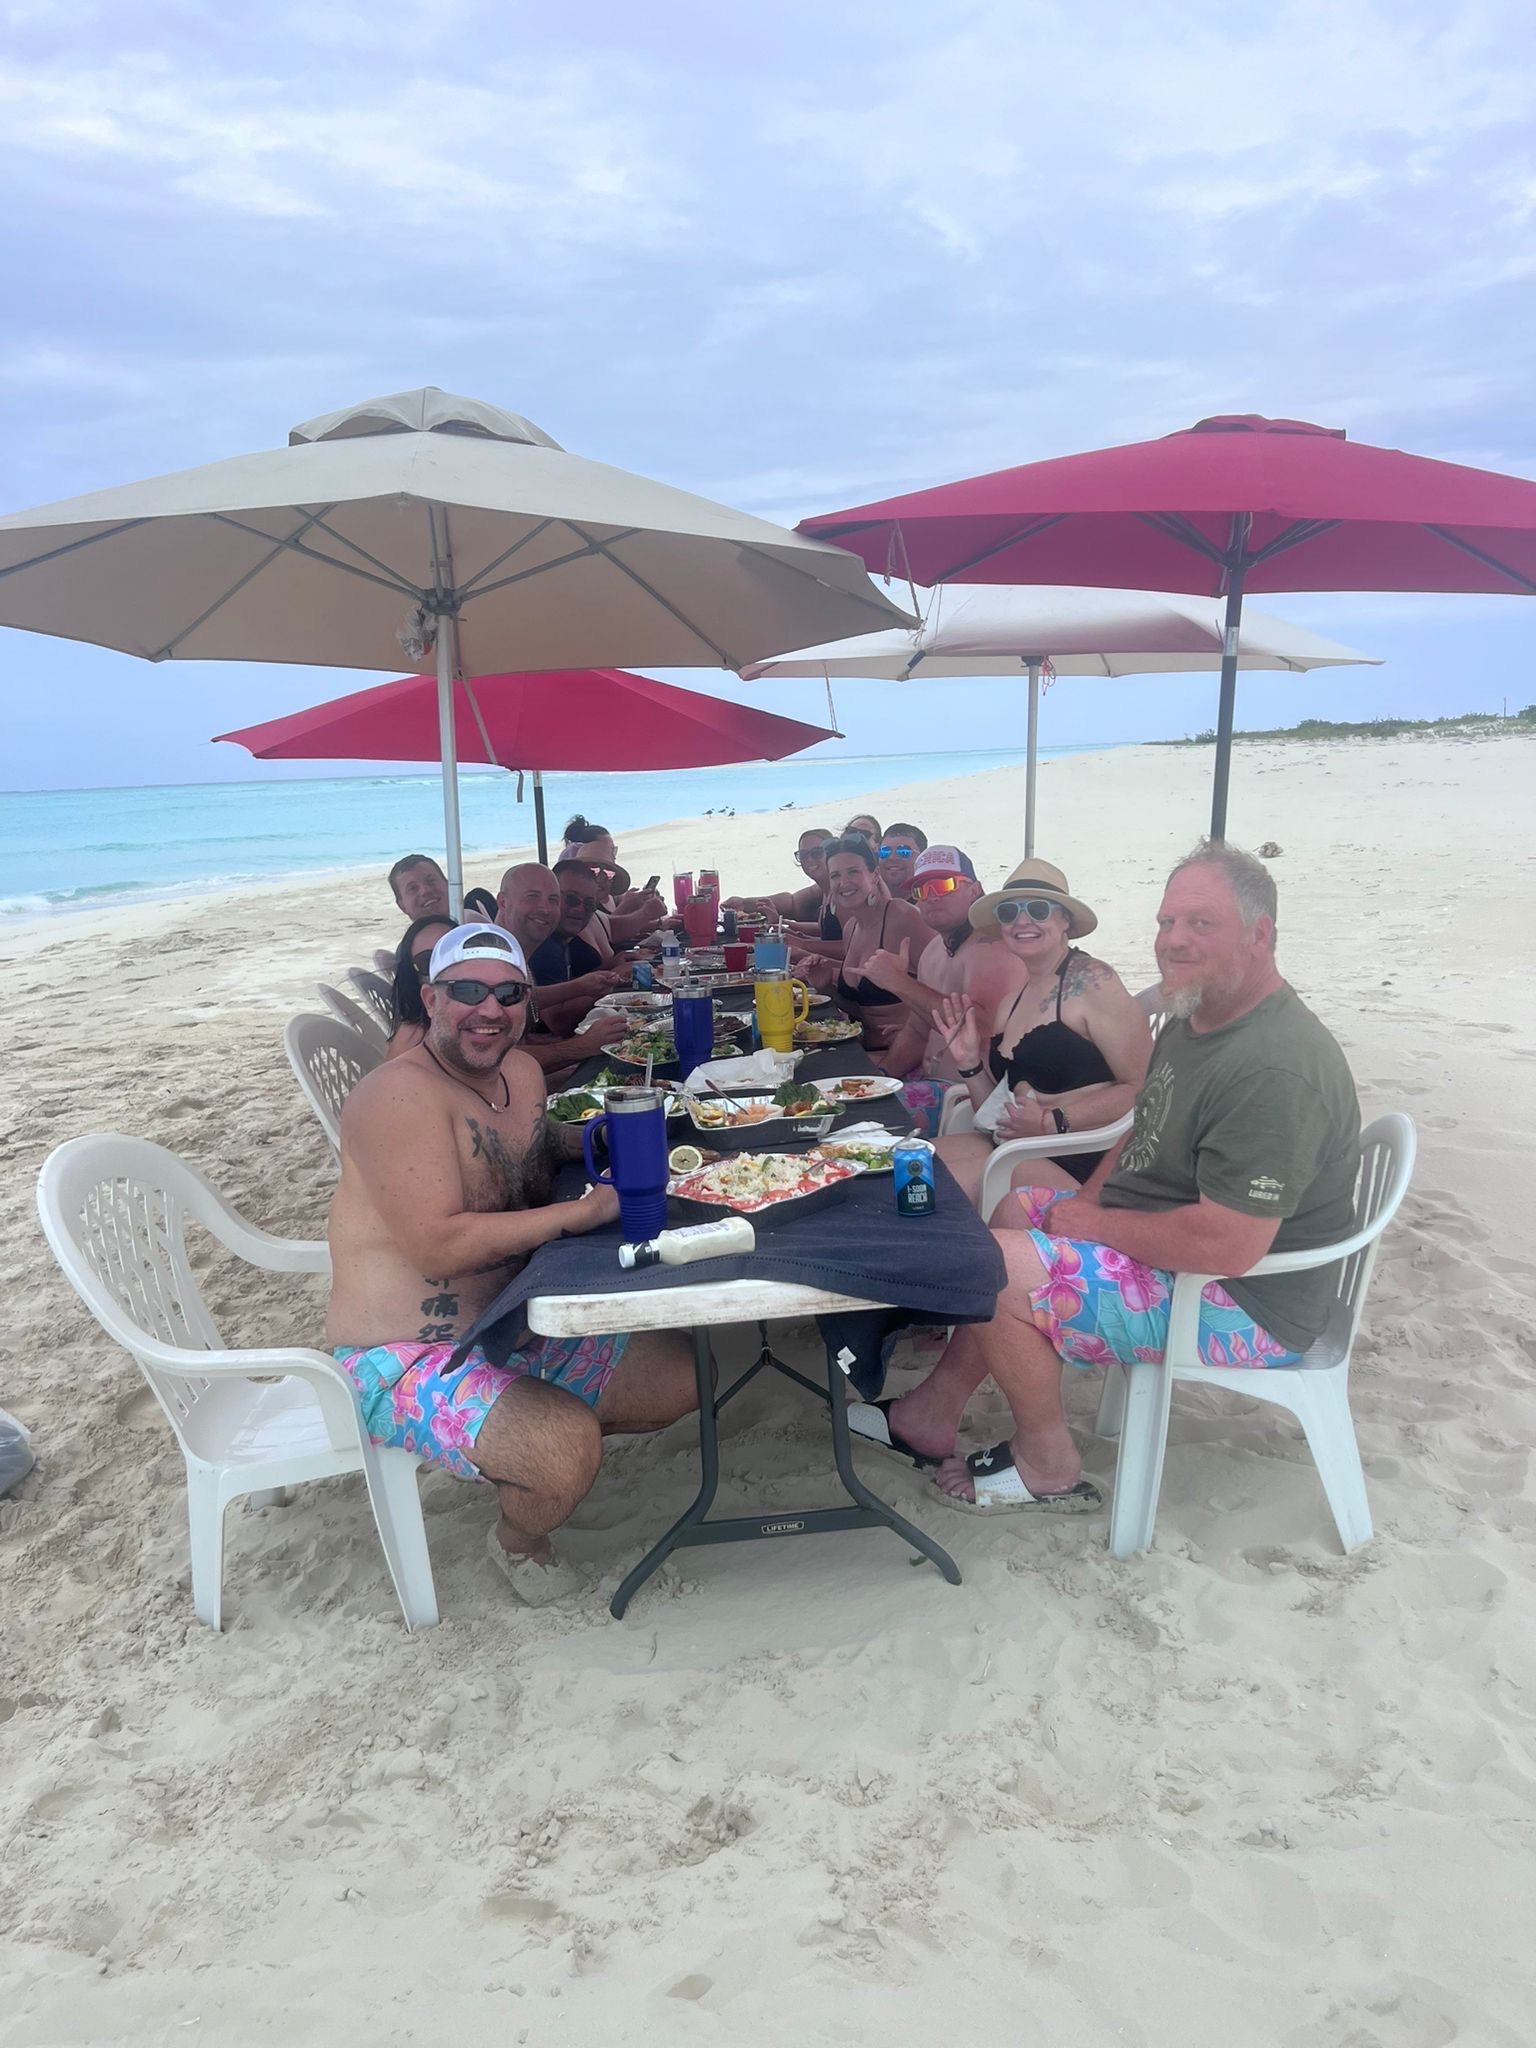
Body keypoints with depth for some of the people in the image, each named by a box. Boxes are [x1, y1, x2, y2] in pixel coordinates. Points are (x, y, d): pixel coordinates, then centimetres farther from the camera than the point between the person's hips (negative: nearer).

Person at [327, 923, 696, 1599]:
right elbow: (440, 1246, -29)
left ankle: (514, 1448, 23)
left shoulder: (521, 1071, 4)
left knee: (680, 1376, 9)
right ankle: (519, 1541, 5)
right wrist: (584, 1212, -25)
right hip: (407, 1360, -9)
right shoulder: (401, 1094, -22)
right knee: (568, 1448, -30)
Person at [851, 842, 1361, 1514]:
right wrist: (1087, 1201, 1)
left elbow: (1227, 1245, -32)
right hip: (1168, 1245, 11)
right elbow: (1145, 1132, 19)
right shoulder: (1193, 1019, 6)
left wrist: (1098, 1224, -18)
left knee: (993, 1266, -19)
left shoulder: (1274, 1070, -29)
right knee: (1014, 1210, 16)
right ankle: (934, 1415, 20)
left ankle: (1047, 1464, 5)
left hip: (1242, 1304, -11)